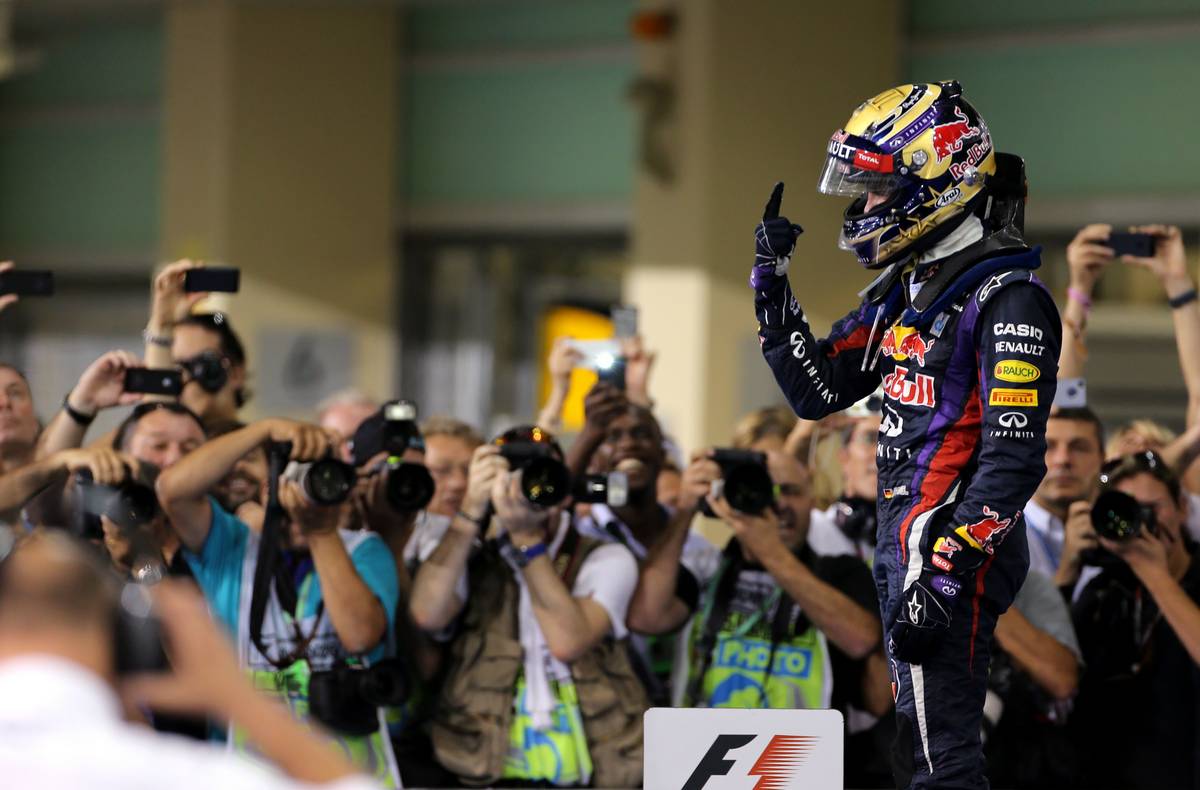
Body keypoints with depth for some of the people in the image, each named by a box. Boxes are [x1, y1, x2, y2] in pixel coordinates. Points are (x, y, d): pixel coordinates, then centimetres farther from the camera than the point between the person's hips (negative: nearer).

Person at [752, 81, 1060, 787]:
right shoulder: (906, 288, 15)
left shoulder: (1008, 299, -15)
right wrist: (772, 287, 10)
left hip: (957, 551, -10)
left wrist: (946, 572, -26)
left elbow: (1014, 458, -21)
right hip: (903, 542, 10)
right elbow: (817, 390, 19)